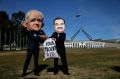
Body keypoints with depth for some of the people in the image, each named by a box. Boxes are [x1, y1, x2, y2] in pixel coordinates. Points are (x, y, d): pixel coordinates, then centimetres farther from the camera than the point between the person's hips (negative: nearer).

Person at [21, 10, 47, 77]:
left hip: (36, 49, 4)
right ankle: (24, 72, 11)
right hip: (30, 49, -3)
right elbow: (33, 37, -27)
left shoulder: (40, 32, 2)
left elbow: (42, 41, -5)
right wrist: (40, 37, -27)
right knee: (27, 60, 1)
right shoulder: (29, 32, -8)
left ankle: (36, 71, 20)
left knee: (36, 60, 10)